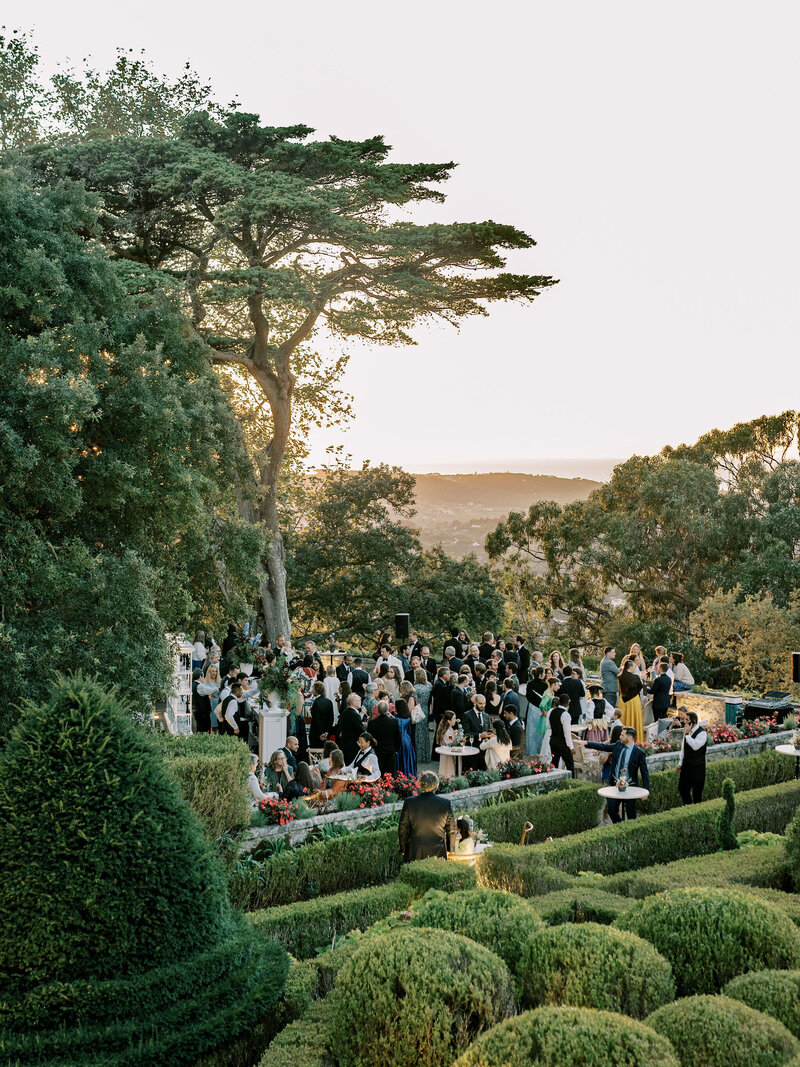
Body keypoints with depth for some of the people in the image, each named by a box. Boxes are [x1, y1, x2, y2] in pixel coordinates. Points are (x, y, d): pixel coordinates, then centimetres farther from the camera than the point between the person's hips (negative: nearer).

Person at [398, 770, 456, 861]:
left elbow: (402, 830, -1)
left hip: (414, 854, 0)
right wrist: (450, 849, 18)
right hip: (438, 854, 0)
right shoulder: (445, 803, -7)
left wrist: (403, 850, 13)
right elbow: (451, 830, 3)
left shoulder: (409, 802, -9)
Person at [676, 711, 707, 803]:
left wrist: (687, 734, -25)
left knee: (697, 791, 0)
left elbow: (695, 746, -30)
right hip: (686, 765, 7)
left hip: (697, 766, -7)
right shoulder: (687, 730, 9)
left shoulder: (702, 733, -15)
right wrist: (680, 763, 16)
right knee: (682, 787, 9)